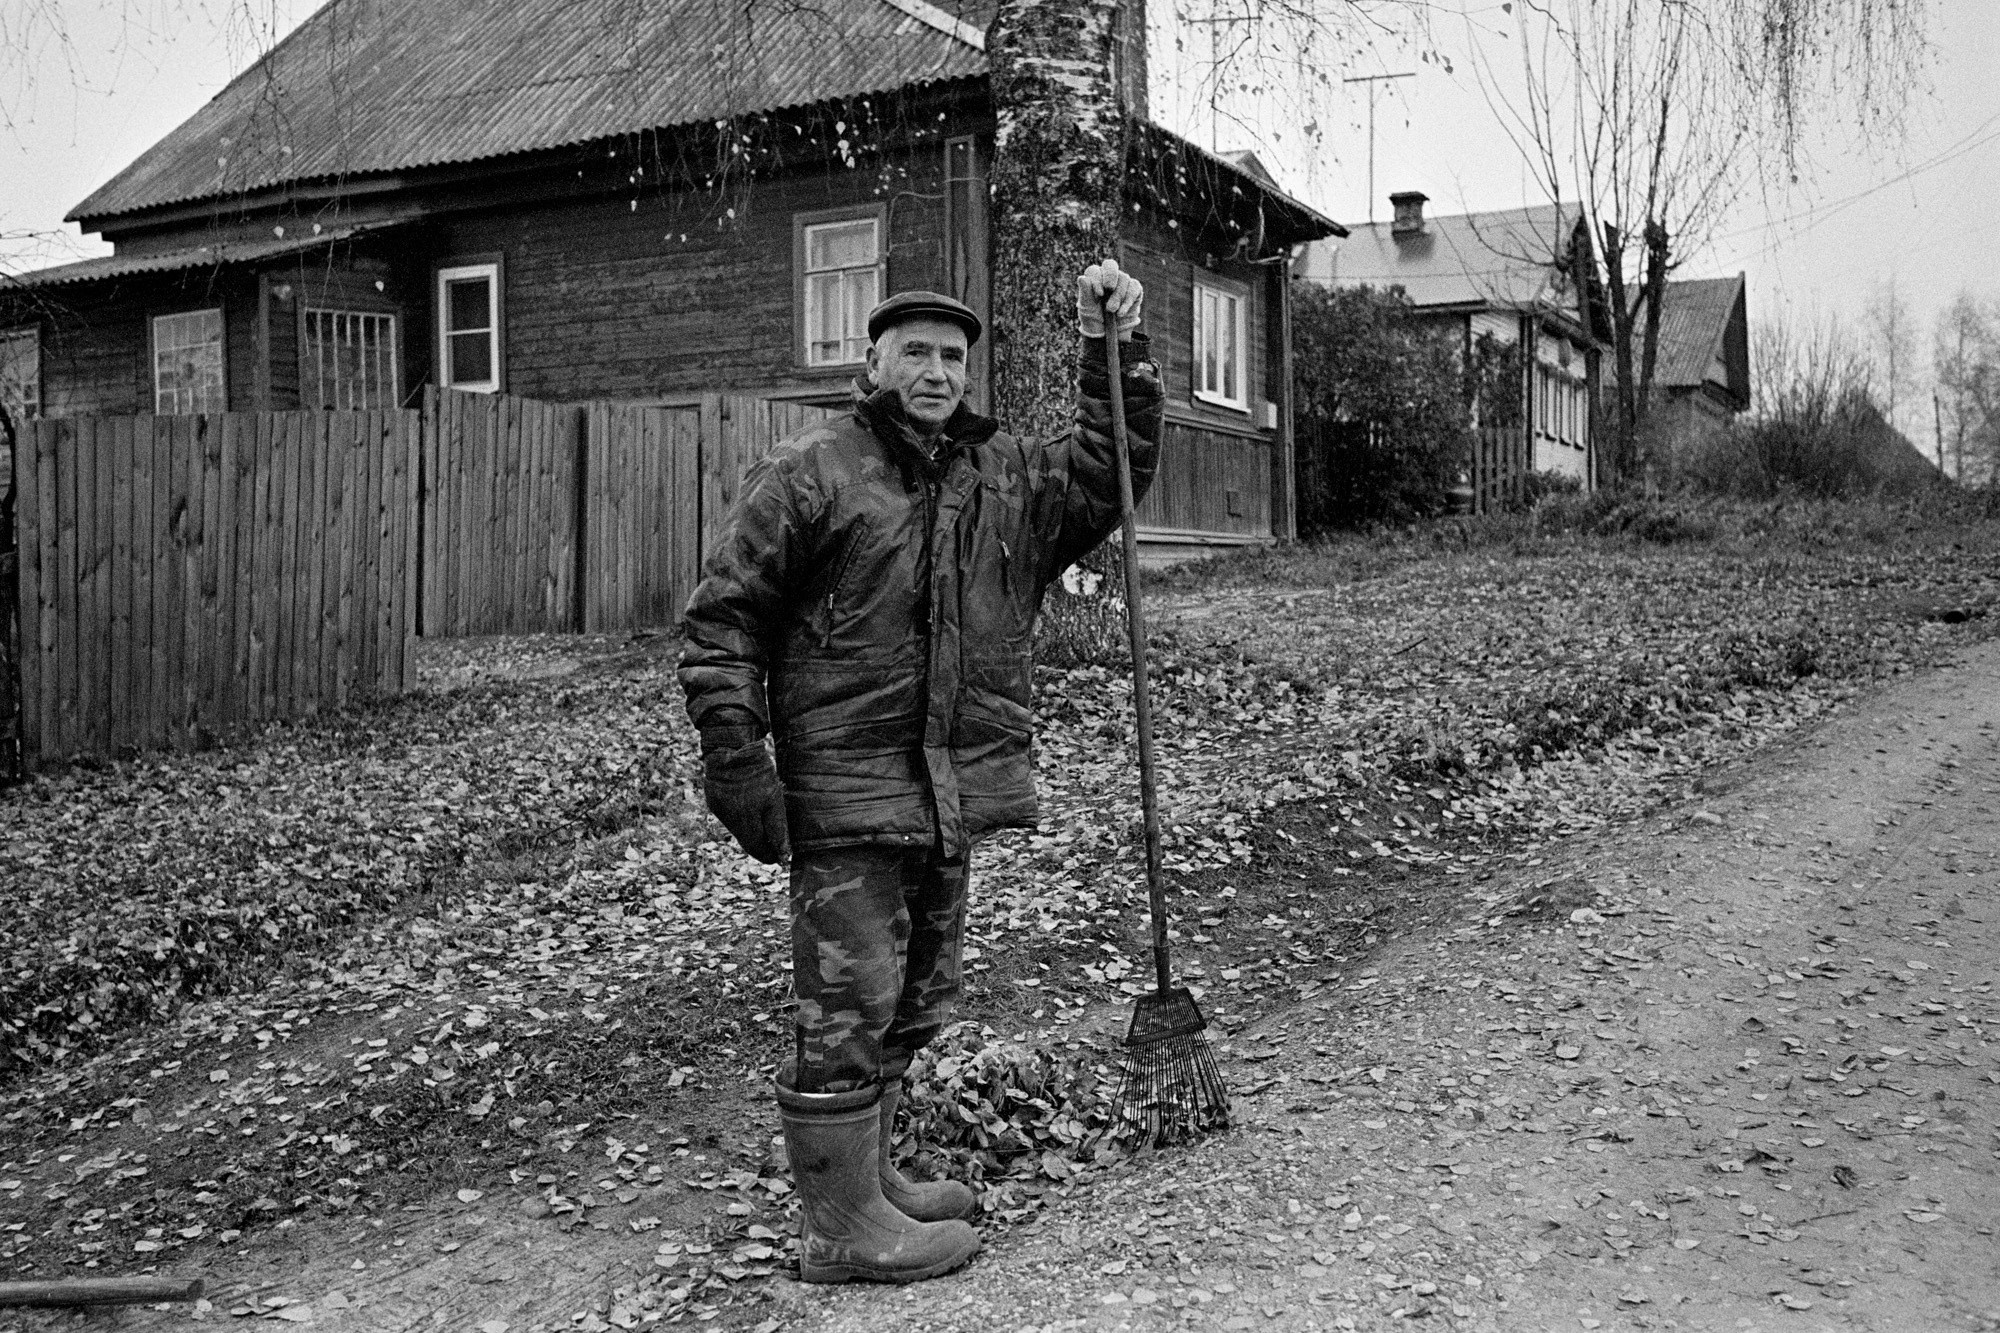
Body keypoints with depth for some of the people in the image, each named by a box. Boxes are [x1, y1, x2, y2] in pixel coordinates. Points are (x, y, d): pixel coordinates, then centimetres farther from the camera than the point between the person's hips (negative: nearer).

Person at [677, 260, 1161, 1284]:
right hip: (845, 787, -7)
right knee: (848, 1005, -2)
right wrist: (735, 758, -14)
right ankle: (840, 1229, 9)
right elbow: (724, 618, -7)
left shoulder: (1006, 475, 14)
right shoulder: (810, 472, -5)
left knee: (914, 998, 18)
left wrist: (1114, 351, 4)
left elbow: (1109, 469, 15)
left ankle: (866, 1176, 34)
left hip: (956, 788, 7)